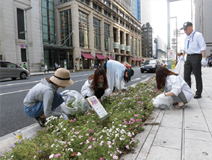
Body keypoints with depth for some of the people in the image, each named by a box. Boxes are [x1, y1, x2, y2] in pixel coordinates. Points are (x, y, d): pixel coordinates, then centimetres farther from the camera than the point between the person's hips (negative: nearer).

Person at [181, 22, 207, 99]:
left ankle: (198, 93, 8)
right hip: (188, 57, 7)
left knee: (197, 76, -1)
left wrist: (203, 58, -18)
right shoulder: (186, 38, 17)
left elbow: (203, 47, -10)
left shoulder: (198, 35, -5)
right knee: (186, 75, 5)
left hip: (196, 57, -7)